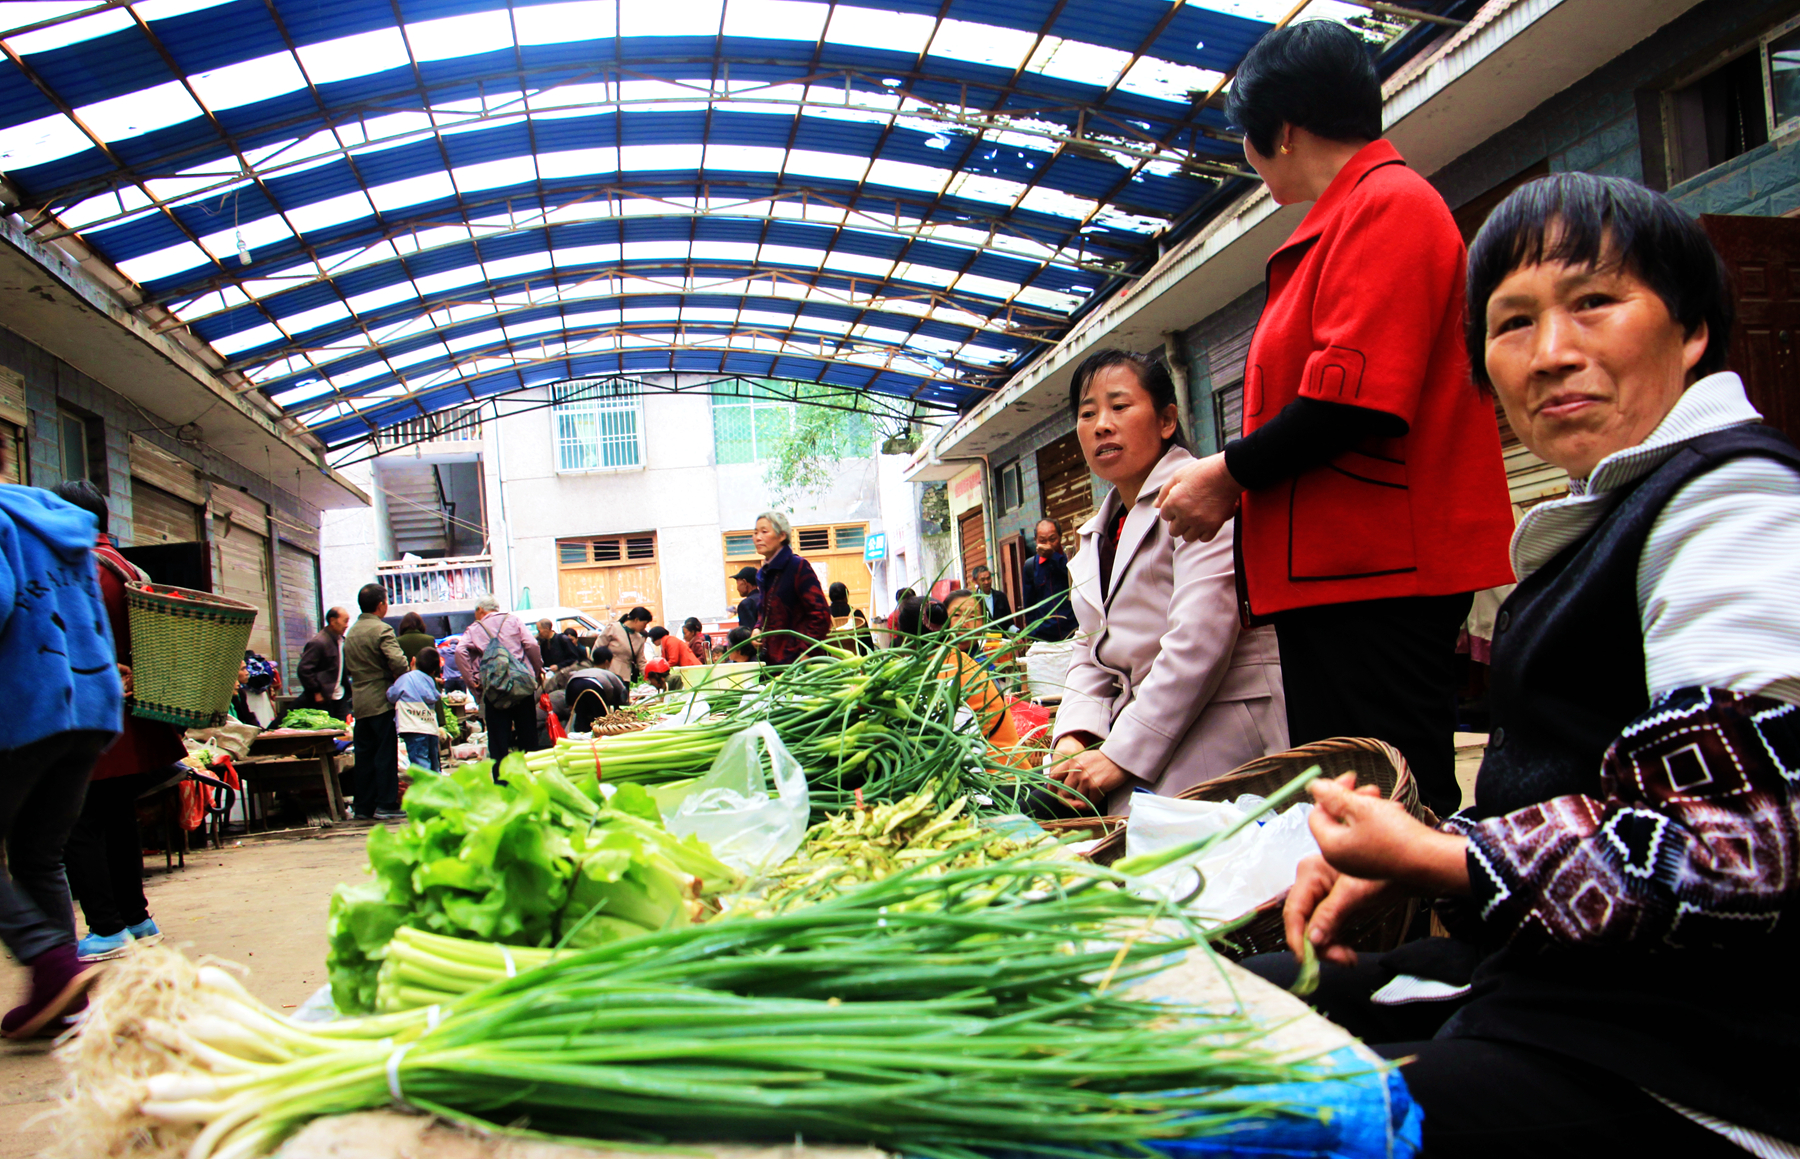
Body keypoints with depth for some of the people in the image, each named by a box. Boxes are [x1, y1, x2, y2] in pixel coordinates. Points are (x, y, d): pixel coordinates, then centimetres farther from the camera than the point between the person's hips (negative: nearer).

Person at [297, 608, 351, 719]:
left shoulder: (342, 641, 10)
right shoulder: (317, 643, -14)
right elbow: (304, 669, -18)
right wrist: (316, 692, -16)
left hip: (340, 698, 7)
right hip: (323, 699, -7)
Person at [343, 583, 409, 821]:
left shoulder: (351, 633, 14)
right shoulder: (382, 630, -12)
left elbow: (347, 669, 18)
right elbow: (398, 661, -24)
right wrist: (401, 679, -7)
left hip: (360, 703, 7)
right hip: (382, 700, -7)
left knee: (364, 754, 10)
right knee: (386, 754, -2)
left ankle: (364, 806, 13)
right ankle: (386, 805, -2)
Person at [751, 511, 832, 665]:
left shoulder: (798, 566, -8)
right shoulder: (763, 574, 16)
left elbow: (821, 615, -12)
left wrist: (803, 651, -16)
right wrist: (758, 629, 9)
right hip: (771, 661, 7)